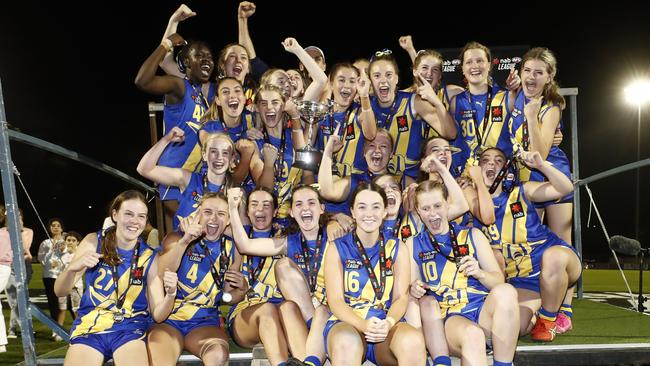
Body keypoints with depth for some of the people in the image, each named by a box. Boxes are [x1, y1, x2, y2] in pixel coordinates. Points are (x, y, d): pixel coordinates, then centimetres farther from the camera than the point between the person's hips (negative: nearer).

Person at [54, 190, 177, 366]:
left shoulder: (149, 258, 2)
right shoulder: (94, 242, 2)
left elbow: (157, 315, 2)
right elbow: (60, 292, 2)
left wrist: (170, 294, -20)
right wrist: (73, 268, -19)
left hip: (130, 328, 0)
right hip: (90, 326, 1)